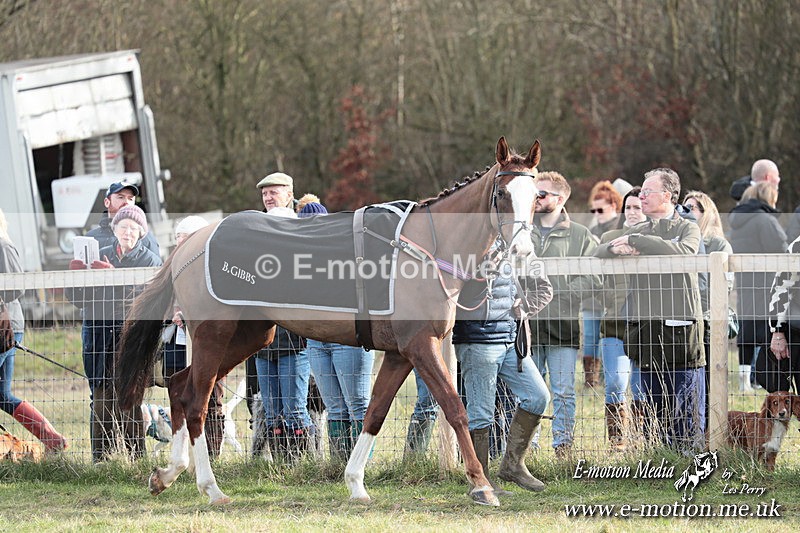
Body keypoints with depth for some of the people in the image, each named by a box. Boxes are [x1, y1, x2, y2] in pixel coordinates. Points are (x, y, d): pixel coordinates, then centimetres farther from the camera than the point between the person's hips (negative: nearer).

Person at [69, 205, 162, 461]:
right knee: (100, 398, -1)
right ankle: (101, 457, 2)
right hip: (98, 333, 3)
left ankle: (133, 456, -6)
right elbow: (79, 299, 15)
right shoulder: (100, 256, 16)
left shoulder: (150, 261, 6)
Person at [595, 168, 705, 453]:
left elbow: (685, 251, -17)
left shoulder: (688, 228, 5)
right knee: (655, 409, 7)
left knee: (688, 409, -6)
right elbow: (599, 254, 12)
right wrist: (617, 248, -11)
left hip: (682, 327, -5)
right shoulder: (637, 231, 19)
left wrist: (636, 242, -14)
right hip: (646, 329, 5)